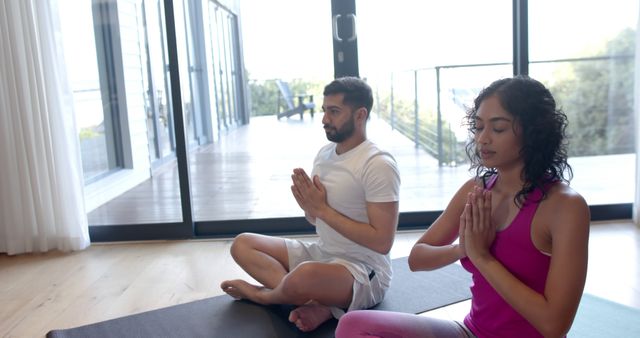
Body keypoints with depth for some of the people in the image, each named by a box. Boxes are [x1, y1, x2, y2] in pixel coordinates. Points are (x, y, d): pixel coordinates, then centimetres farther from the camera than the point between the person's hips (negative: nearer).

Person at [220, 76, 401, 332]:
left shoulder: (378, 165, -18)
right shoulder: (324, 152, 6)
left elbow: (382, 242, -22)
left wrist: (322, 208, -21)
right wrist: (308, 205, -11)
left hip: (364, 270, -9)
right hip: (320, 254, 9)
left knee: (306, 275, -40)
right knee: (242, 244, 3)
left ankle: (263, 294, -2)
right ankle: (320, 303, -15)